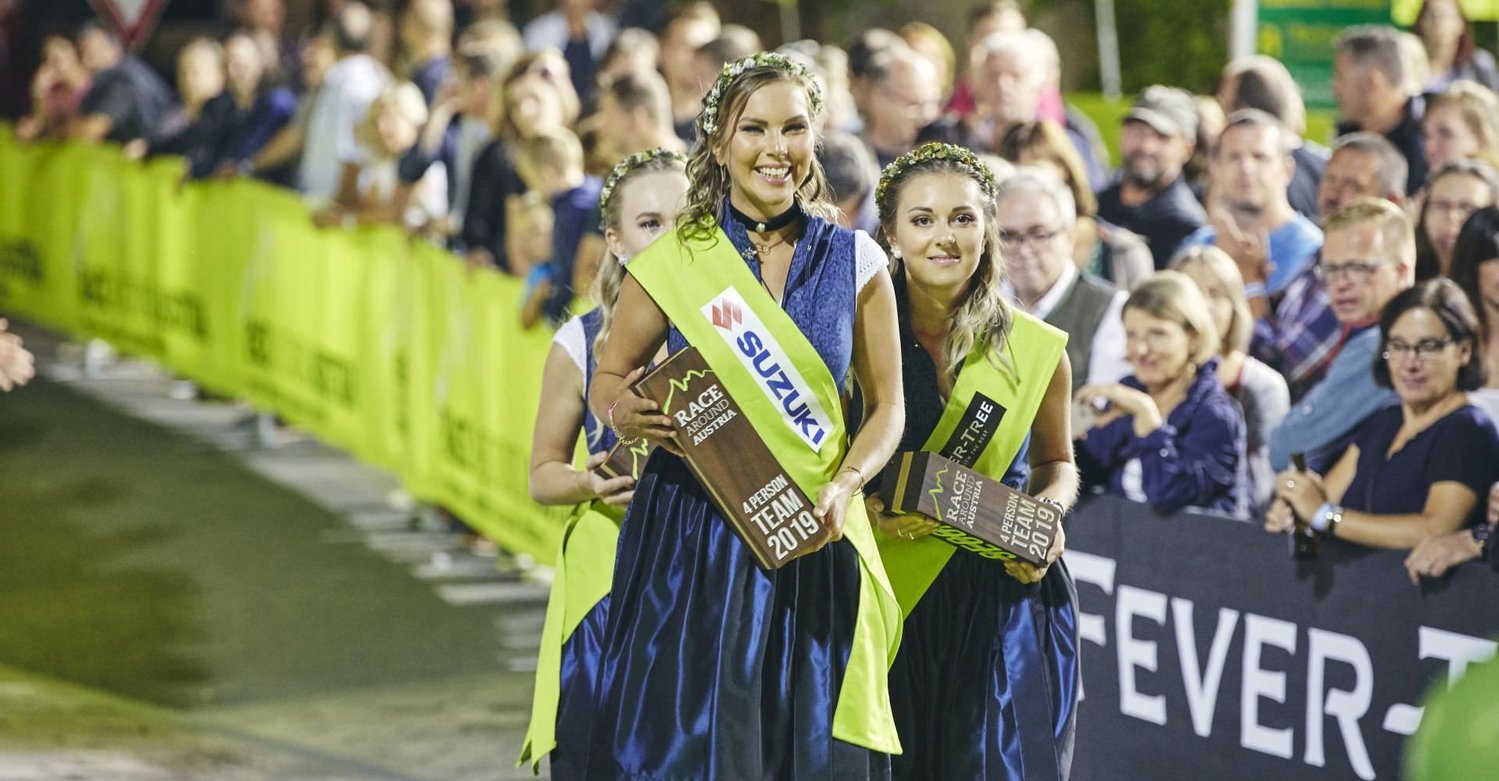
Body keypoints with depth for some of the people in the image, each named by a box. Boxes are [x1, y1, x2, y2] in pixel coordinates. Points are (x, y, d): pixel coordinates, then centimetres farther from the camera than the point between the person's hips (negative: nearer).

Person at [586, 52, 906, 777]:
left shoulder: (855, 261, 2)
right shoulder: (672, 262, -2)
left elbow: (886, 404, 9)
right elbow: (609, 378, 10)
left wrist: (843, 486, -8)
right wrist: (626, 413, -13)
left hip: (812, 544, 1)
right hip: (691, 539, -1)